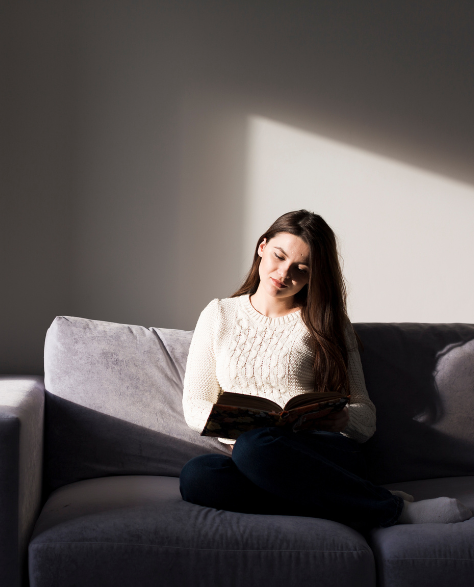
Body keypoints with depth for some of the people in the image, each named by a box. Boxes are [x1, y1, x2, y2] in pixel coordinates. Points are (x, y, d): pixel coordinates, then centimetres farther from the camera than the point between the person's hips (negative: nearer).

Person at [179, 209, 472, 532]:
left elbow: (366, 416, 10)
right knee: (196, 475, -34)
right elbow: (194, 407, 13)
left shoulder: (327, 324, 14)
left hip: (325, 455, -2)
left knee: (255, 447, -37)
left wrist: (341, 419, -14)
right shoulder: (218, 315, 17)